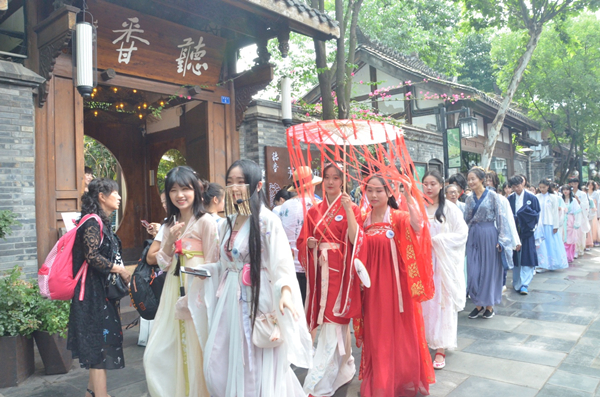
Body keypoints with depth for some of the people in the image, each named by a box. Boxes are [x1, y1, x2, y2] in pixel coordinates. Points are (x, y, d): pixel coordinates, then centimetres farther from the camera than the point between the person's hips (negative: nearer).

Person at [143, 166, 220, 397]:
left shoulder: (205, 222, -10)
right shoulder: (170, 224, 11)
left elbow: (212, 265, -11)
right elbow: (163, 264, 9)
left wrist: (191, 297, -13)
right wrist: (170, 242, -8)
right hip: (173, 293, 6)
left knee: (194, 354, 3)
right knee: (157, 356, 8)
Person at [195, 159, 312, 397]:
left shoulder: (267, 220, -11)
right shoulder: (228, 223, 11)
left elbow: (282, 261, -18)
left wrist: (285, 291, -32)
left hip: (258, 298, -7)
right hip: (229, 299, 7)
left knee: (257, 365, 3)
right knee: (220, 364, 11)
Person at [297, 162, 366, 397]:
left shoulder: (350, 208, -1)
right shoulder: (314, 212, 12)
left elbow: (355, 240, -15)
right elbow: (302, 241, 14)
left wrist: (348, 210, -24)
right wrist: (309, 243, -8)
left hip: (340, 271, -4)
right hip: (320, 270, 5)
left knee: (333, 326, -5)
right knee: (337, 323, 13)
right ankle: (345, 367, 32)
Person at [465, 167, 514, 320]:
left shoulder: (492, 195, -6)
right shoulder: (470, 199, 8)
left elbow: (501, 217, -7)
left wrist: (500, 240, -11)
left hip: (489, 235, -4)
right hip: (474, 236, 5)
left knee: (489, 269, 4)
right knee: (473, 271, 4)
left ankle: (489, 305, 17)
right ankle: (478, 304, 17)